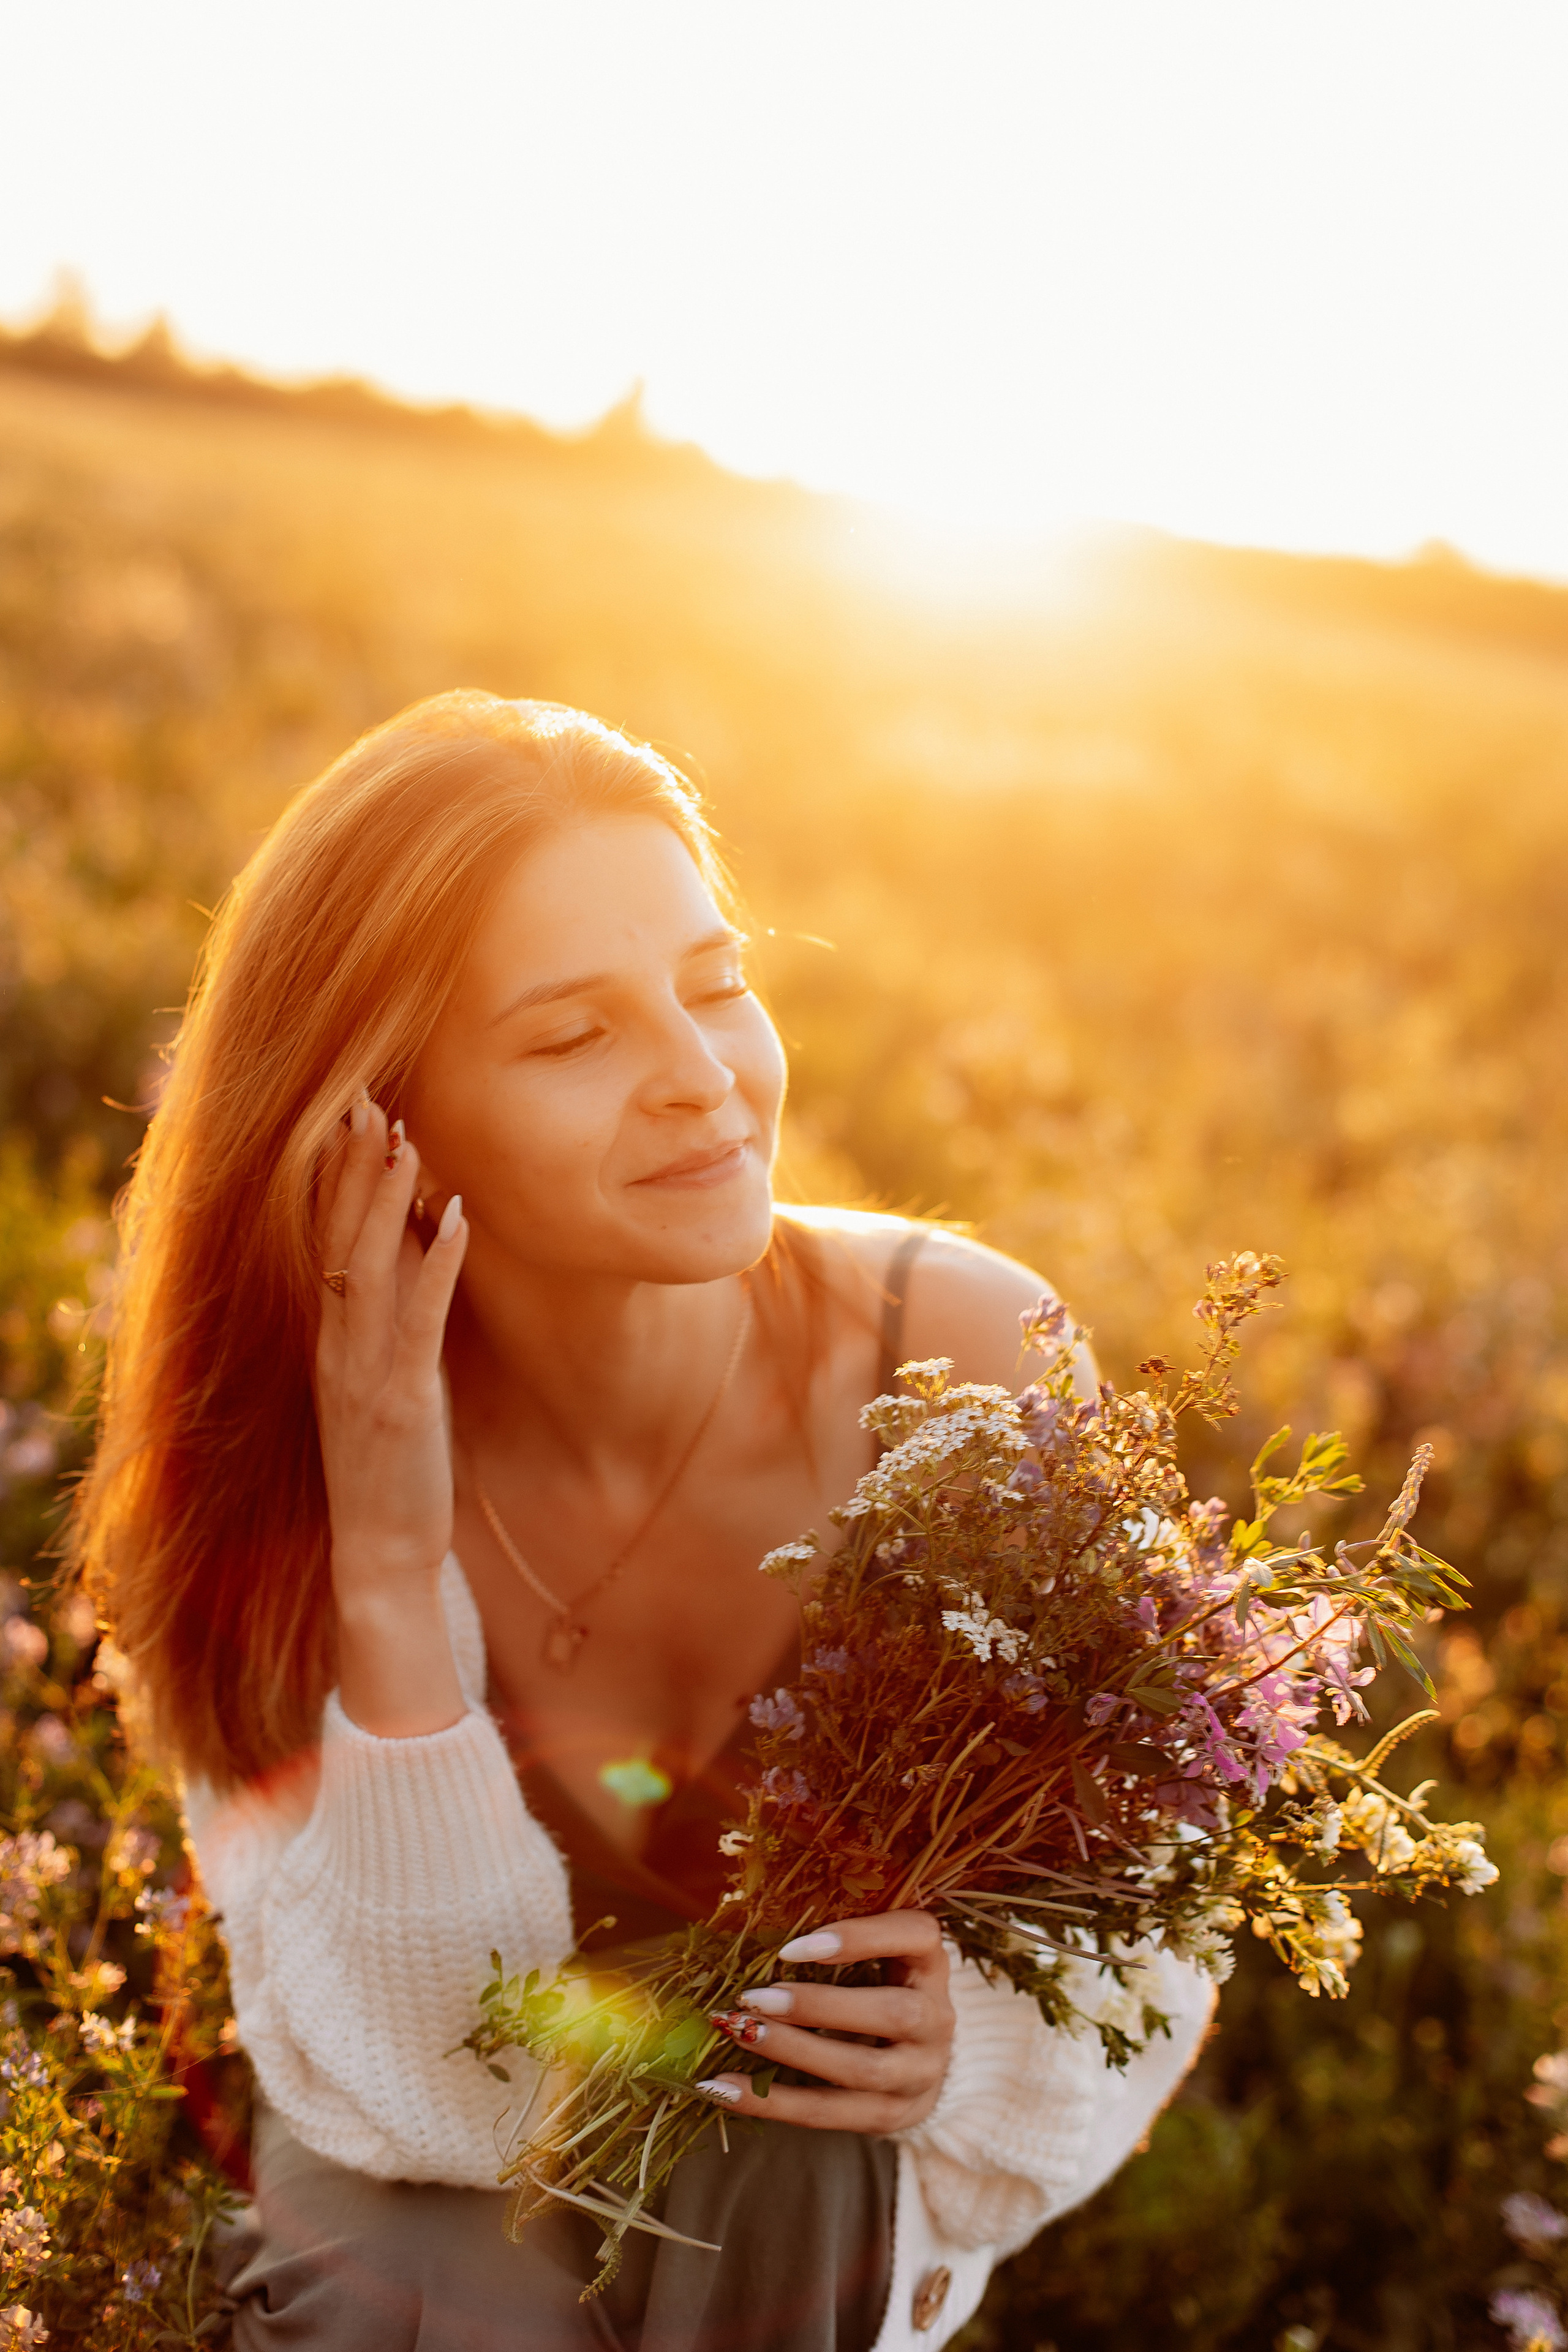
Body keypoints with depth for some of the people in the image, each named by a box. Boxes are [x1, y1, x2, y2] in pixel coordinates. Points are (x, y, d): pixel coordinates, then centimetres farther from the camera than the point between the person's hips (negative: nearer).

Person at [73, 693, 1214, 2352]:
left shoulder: (977, 1364, -24)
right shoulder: (275, 1466, -20)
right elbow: (427, 2101, -24)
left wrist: (967, 2050, -32)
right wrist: (388, 1578, -34)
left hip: (834, 2213, 1)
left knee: (787, 2171, -30)